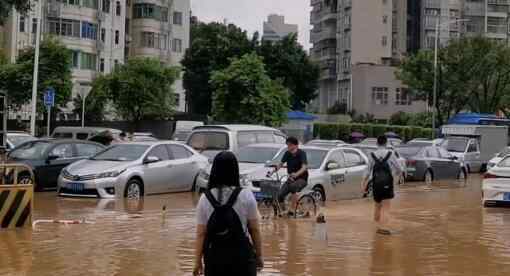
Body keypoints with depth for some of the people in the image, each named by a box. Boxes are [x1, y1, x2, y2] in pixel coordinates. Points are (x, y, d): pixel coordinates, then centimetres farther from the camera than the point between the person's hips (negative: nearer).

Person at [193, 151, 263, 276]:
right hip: (241, 254, -2)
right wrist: (258, 255, 9)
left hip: (215, 256, 2)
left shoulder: (205, 199, -3)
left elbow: (201, 234, -2)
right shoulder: (246, 196, -7)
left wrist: (198, 261, 6)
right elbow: (254, 230, -3)